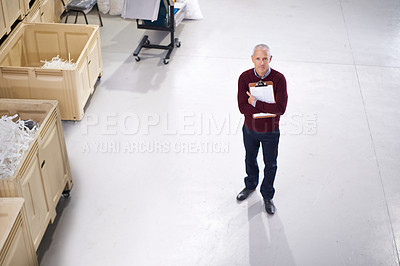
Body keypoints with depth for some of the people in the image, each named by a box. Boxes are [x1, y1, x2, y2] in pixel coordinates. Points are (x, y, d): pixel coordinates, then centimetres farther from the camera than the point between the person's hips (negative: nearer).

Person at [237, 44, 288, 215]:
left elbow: (281, 108, -28)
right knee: (250, 160, 25)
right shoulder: (245, 77, -16)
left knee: (270, 165, 16)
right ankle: (250, 186, 52)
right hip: (250, 129, 2)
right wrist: (269, 108, -27)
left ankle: (267, 196, 38)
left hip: (270, 132, -2)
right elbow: (242, 107, -22)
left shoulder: (278, 79, -21)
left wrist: (255, 102, -27)